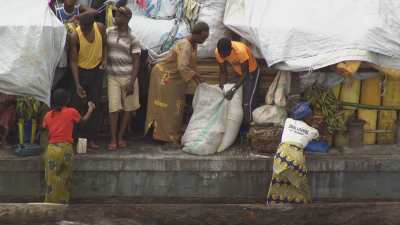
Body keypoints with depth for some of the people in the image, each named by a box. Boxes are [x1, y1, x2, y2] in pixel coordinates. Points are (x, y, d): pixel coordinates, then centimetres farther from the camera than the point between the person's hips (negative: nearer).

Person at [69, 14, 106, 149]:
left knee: (95, 104, 2)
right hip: (82, 71, -2)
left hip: (97, 69, 3)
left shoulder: (100, 28, -12)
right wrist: (77, 84, -22)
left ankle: (91, 138, 7)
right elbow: (73, 61, -17)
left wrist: (104, 59, -8)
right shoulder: (74, 36, -21)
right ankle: (80, 137, 12)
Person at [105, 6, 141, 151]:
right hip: (112, 76, 1)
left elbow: (136, 62, -7)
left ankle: (121, 137, 19)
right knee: (113, 108, -5)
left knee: (128, 108, 6)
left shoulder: (132, 39, -6)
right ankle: (113, 139, 0)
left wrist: (131, 83, -13)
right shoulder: (109, 32, 2)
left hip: (128, 77, -1)